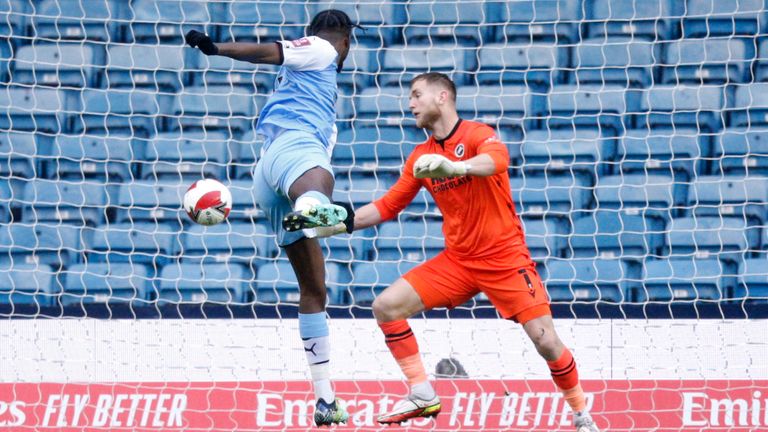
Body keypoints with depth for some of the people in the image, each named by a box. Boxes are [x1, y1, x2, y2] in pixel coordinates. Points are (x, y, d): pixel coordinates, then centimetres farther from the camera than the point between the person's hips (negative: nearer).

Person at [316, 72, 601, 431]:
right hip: (457, 260, 6)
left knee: (545, 340, -13)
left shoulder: (478, 134, -11)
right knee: (386, 306, -9)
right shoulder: (421, 157, 7)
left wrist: (455, 166, -55)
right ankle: (422, 396, -5)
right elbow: (386, 208, 12)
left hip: (504, 258, -6)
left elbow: (497, 160, -35)